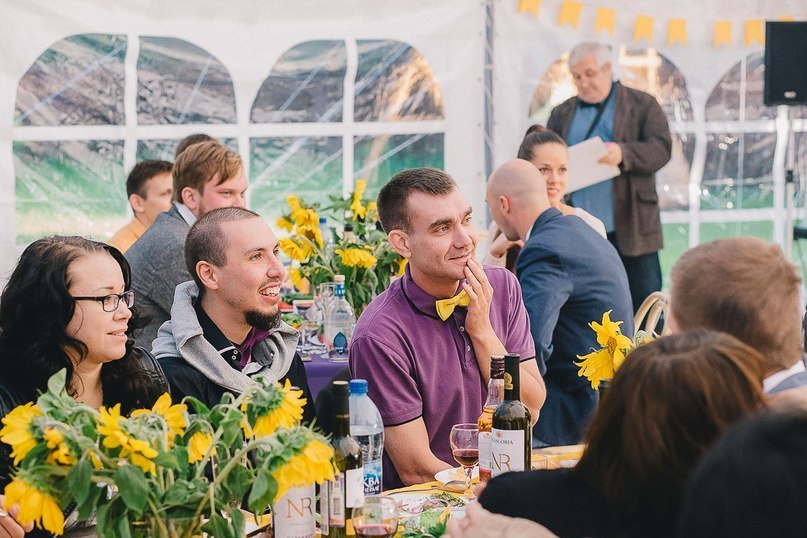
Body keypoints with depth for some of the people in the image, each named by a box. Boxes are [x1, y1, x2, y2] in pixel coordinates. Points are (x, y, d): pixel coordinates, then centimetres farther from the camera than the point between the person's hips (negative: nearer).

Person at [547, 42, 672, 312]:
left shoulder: (642, 105, 6)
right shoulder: (562, 114, 17)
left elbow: (661, 148, -6)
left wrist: (623, 153, -24)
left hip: (629, 229, -3)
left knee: (644, 307, -3)